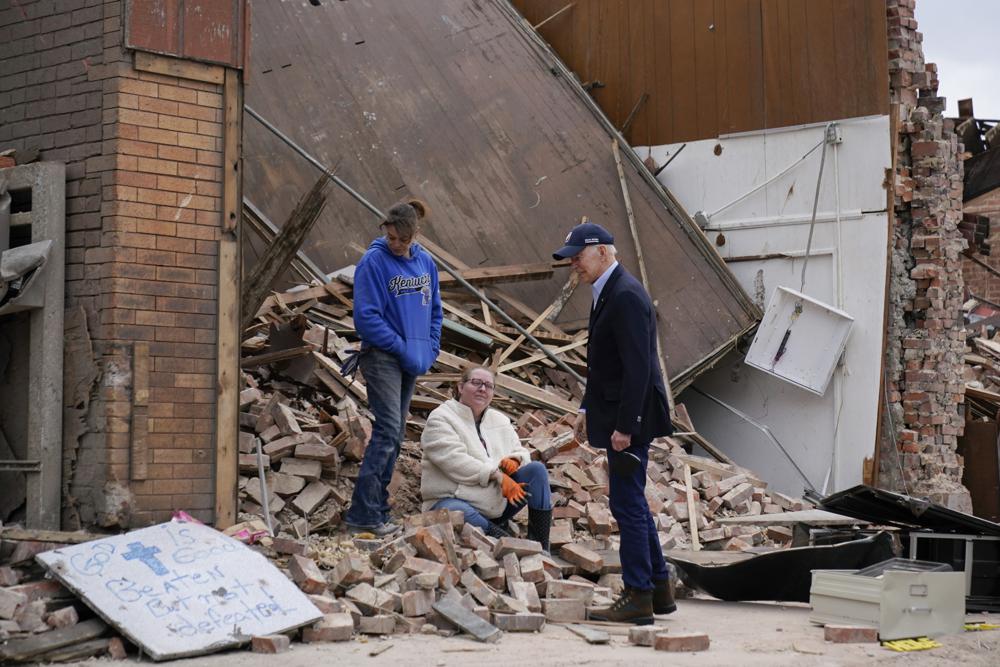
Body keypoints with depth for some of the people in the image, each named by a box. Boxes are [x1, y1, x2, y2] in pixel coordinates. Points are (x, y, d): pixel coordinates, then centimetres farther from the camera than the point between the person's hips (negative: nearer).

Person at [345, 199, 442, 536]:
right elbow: (367, 317, -14)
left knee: (394, 433, 10)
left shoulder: (425, 262, 9)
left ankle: (377, 508, 17)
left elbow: (434, 310, 17)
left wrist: (430, 349, 4)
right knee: (388, 430, -14)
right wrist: (403, 349, -14)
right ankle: (363, 514, -13)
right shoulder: (374, 262, -10)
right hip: (382, 357, -7)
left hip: (412, 361, 7)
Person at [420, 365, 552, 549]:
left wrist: (514, 461, -8)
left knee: (537, 468, -10)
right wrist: (498, 475, -26)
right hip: (453, 500, -7)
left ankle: (541, 547, -15)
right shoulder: (441, 419, -7)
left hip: (497, 504, 7)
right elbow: (455, 461, -20)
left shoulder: (500, 420, 15)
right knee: (456, 514, -42)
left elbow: (520, 452, 19)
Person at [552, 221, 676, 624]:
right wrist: (588, 408, 19)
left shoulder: (626, 296, -18)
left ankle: (638, 598, 2)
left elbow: (637, 367, -23)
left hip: (631, 417, -11)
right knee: (631, 502, 16)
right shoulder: (608, 293, 14)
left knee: (627, 503, -5)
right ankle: (659, 590, 24)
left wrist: (624, 425, -23)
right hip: (617, 415, 11)